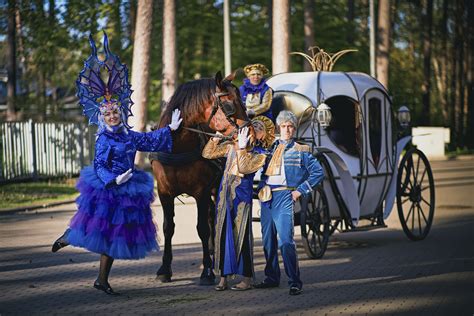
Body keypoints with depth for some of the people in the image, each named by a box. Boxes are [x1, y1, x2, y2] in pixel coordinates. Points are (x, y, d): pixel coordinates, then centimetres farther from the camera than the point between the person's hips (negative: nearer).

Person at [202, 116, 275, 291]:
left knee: (241, 234, -5)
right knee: (222, 233, 4)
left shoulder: (260, 154, 0)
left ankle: (247, 279, 2)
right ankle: (223, 277, 10)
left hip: (242, 195, -4)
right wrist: (215, 140, 0)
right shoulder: (231, 146, 11)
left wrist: (241, 148, -16)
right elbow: (207, 154, 14)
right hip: (225, 193, 4)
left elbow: (243, 168, -16)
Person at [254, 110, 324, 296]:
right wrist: (261, 188, 9)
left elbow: (318, 172, 3)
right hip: (266, 197, 5)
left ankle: (295, 282, -15)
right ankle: (272, 278, 21)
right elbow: (264, 171, 28)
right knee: (268, 240, 10)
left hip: (284, 197, -5)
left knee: (286, 241, -16)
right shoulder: (271, 148, 17)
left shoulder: (300, 151, 5)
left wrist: (300, 190, -3)